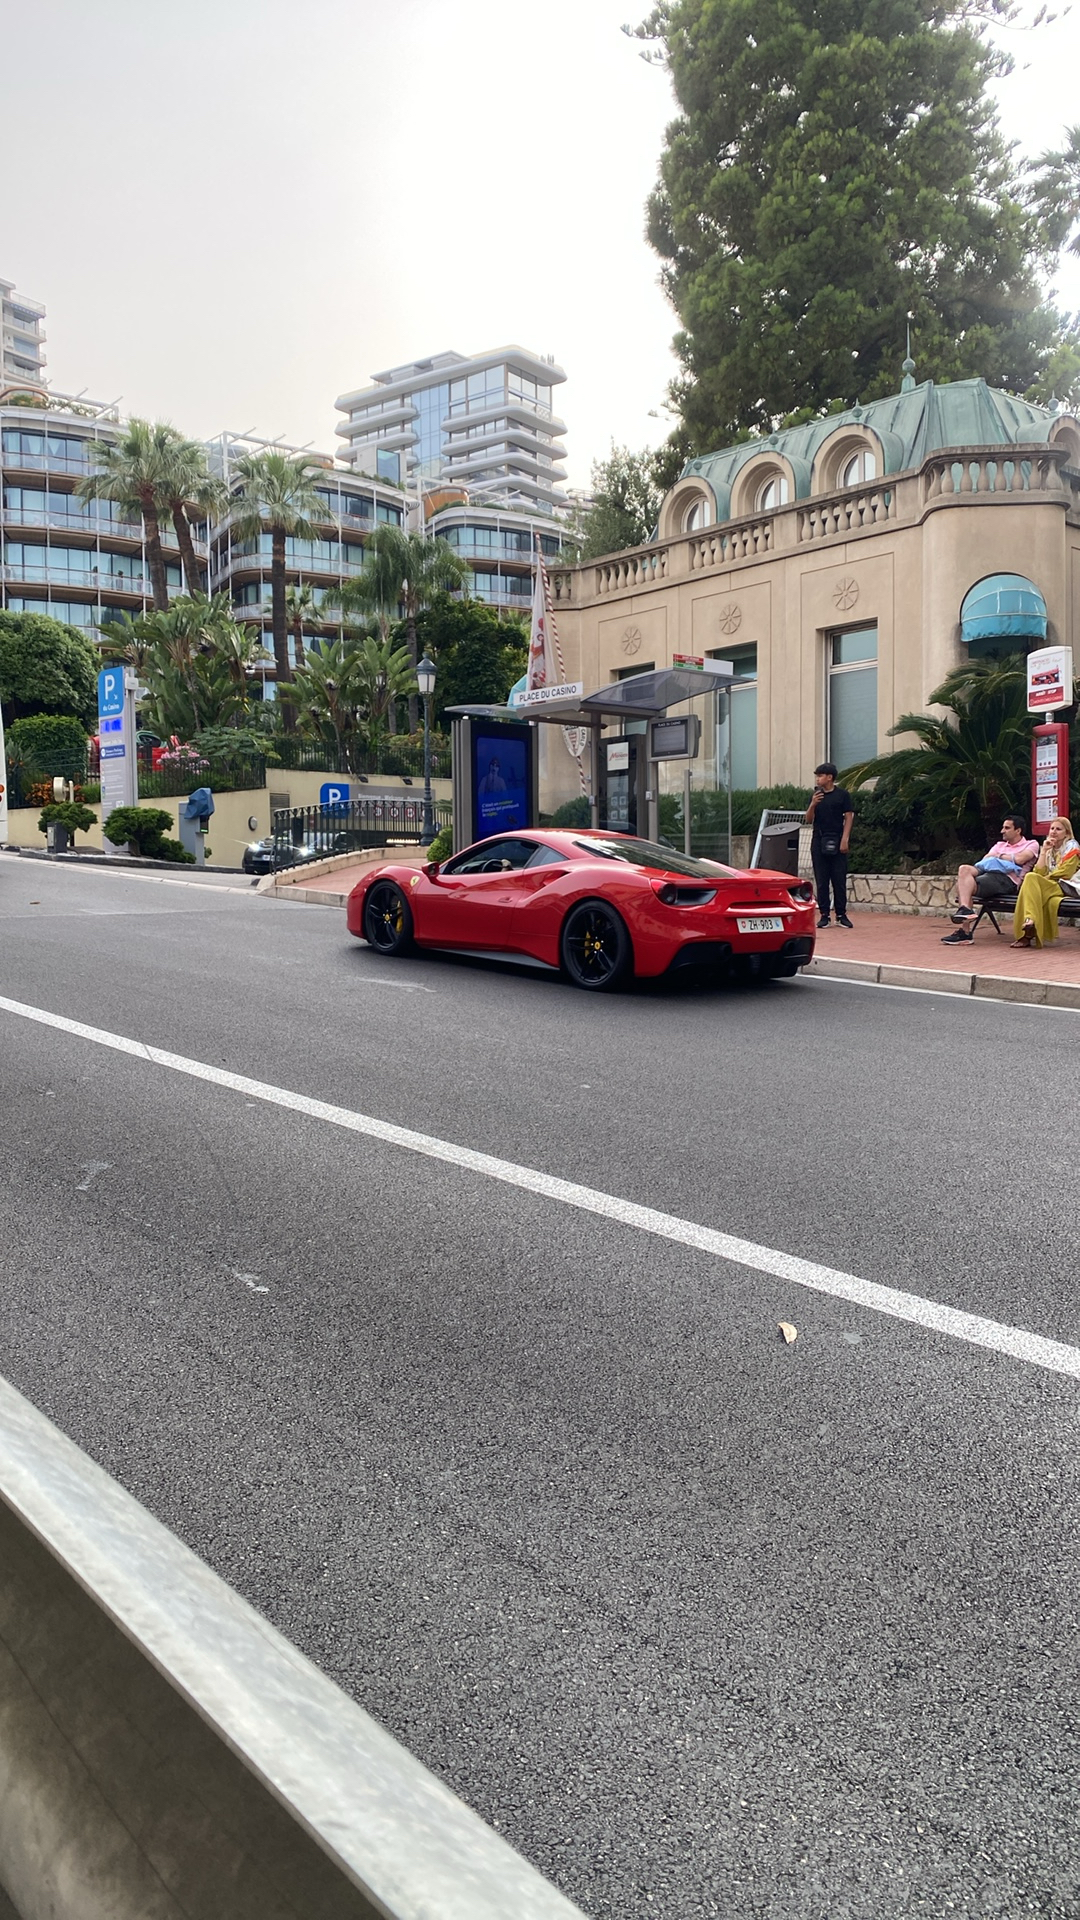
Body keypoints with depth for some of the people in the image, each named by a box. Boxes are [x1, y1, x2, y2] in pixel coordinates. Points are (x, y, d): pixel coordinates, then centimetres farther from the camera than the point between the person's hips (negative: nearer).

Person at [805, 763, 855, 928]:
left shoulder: (842, 794, 0)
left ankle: (841, 915, 8)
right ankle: (824, 915, 8)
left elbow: (849, 817, -2)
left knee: (839, 880, 1)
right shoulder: (815, 795, 9)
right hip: (818, 841, 3)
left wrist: (845, 839, -10)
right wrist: (813, 804, -10)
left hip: (837, 842, -3)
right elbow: (809, 820, 8)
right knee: (821, 881, 3)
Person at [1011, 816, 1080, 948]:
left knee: (1031, 879, -31)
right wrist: (1044, 851, 2)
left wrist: (1045, 878, -3)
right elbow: (1039, 872, 7)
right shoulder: (1049, 848, 22)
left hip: (1064, 888, -5)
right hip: (1048, 888, 5)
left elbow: (1065, 873, -7)